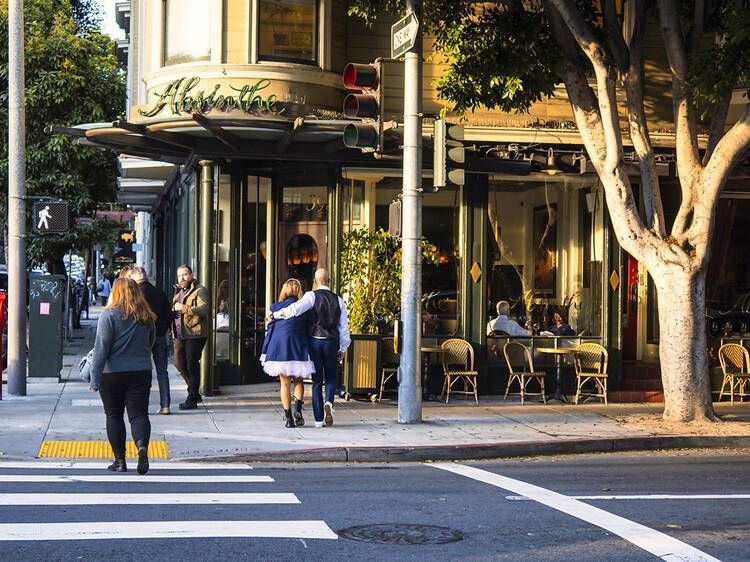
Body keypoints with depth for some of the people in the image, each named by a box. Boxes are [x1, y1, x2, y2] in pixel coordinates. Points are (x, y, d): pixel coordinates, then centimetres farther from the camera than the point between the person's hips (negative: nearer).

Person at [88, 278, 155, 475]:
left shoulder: (109, 315, -9)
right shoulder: (146, 317, 5)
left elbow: (101, 347, -12)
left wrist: (95, 379, -10)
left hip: (113, 373, -3)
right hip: (141, 372, 3)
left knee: (114, 416, 10)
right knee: (139, 413, 2)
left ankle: (120, 460, 12)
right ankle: (142, 445, -25)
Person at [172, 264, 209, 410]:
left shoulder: (200, 291, -5)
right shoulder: (178, 292, 21)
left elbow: (203, 309, -20)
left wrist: (184, 308, -28)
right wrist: (173, 311, 12)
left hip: (194, 334, -8)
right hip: (180, 335, 8)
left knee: (191, 365, -6)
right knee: (179, 363, 9)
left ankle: (192, 399, 0)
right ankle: (194, 392, 26)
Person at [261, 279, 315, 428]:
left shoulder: (276, 308, 1)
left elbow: (270, 330, 4)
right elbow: (309, 330, 3)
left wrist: (265, 353, 9)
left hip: (279, 349, 0)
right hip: (299, 349, 0)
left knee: (285, 384, 9)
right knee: (298, 381, 15)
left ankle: (288, 417, 6)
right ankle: (298, 406, -10)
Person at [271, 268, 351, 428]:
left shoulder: (312, 296, -5)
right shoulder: (338, 300, 7)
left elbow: (295, 309, -22)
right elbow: (344, 326, 8)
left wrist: (275, 314, -10)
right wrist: (343, 348, 16)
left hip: (315, 341, -2)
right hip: (331, 342, 2)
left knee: (317, 381, 5)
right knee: (331, 378, 15)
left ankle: (318, 419, 4)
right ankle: (328, 403, -15)